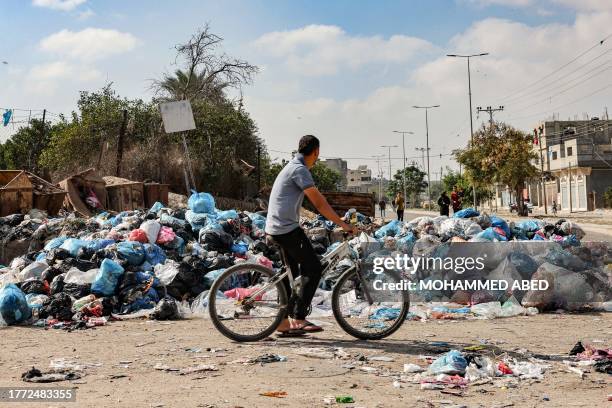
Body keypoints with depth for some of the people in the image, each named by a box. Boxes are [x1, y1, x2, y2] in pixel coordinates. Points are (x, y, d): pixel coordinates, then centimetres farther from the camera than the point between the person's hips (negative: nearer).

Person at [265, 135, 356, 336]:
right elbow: (319, 202, -17)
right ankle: (299, 319, -10)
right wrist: (342, 224, -13)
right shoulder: (299, 169, -14)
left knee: (292, 273, 15)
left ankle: (284, 321, 18)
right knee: (313, 268, -8)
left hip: (277, 227, 10)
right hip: (287, 228, -10)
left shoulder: (293, 167, 19)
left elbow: (317, 200, 23)